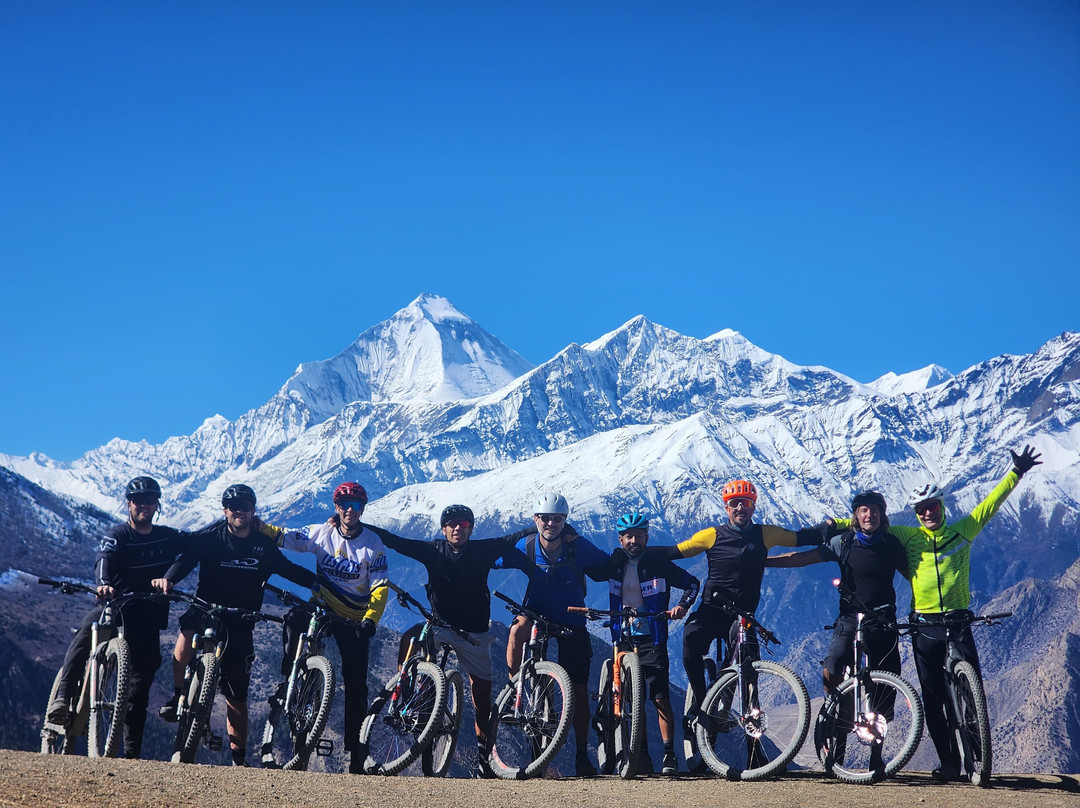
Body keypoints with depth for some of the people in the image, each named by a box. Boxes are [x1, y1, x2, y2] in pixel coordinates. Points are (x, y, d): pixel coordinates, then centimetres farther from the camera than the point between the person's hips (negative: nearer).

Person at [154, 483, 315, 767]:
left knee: (237, 694, 5)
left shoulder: (264, 544, 6)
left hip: (240, 623, 2)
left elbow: (287, 569, 16)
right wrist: (168, 579, -37)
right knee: (188, 634, -38)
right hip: (206, 609, -2)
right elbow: (186, 560, -17)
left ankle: (239, 758, 17)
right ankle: (177, 696, -17)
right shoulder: (208, 537, -4)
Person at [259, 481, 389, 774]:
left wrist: (370, 619, -24)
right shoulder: (321, 534, -2)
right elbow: (284, 537, -4)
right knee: (295, 618, -34)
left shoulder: (373, 544, -6)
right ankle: (288, 682, -22)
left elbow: (380, 588, -9)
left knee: (356, 684, -4)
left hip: (355, 619, -1)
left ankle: (355, 751, 5)